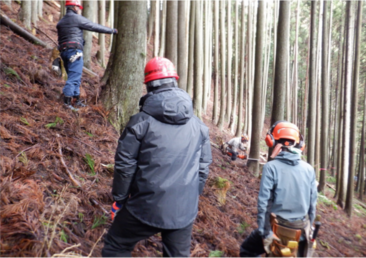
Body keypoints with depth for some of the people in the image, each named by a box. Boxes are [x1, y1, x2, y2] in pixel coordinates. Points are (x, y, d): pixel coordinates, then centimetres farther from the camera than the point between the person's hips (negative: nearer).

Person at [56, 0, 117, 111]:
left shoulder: (61, 22, 20)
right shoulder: (77, 18, -3)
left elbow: (60, 39, 21)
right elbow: (95, 27, -2)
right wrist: (112, 30, 6)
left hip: (63, 51, 8)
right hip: (74, 50, -8)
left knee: (74, 77, 17)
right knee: (74, 78, -10)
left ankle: (77, 100, 23)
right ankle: (66, 103, -14)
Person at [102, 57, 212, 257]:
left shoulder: (141, 121, -10)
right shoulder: (198, 125, 2)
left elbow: (125, 165, -8)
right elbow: (203, 167, 7)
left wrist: (119, 199, 6)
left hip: (146, 207, -4)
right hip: (184, 211, 4)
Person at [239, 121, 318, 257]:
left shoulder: (271, 167, -12)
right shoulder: (309, 169, 0)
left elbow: (264, 202, -15)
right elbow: (313, 203, 5)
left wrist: (264, 232, -8)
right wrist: (307, 228, 17)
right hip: (302, 231, 4)